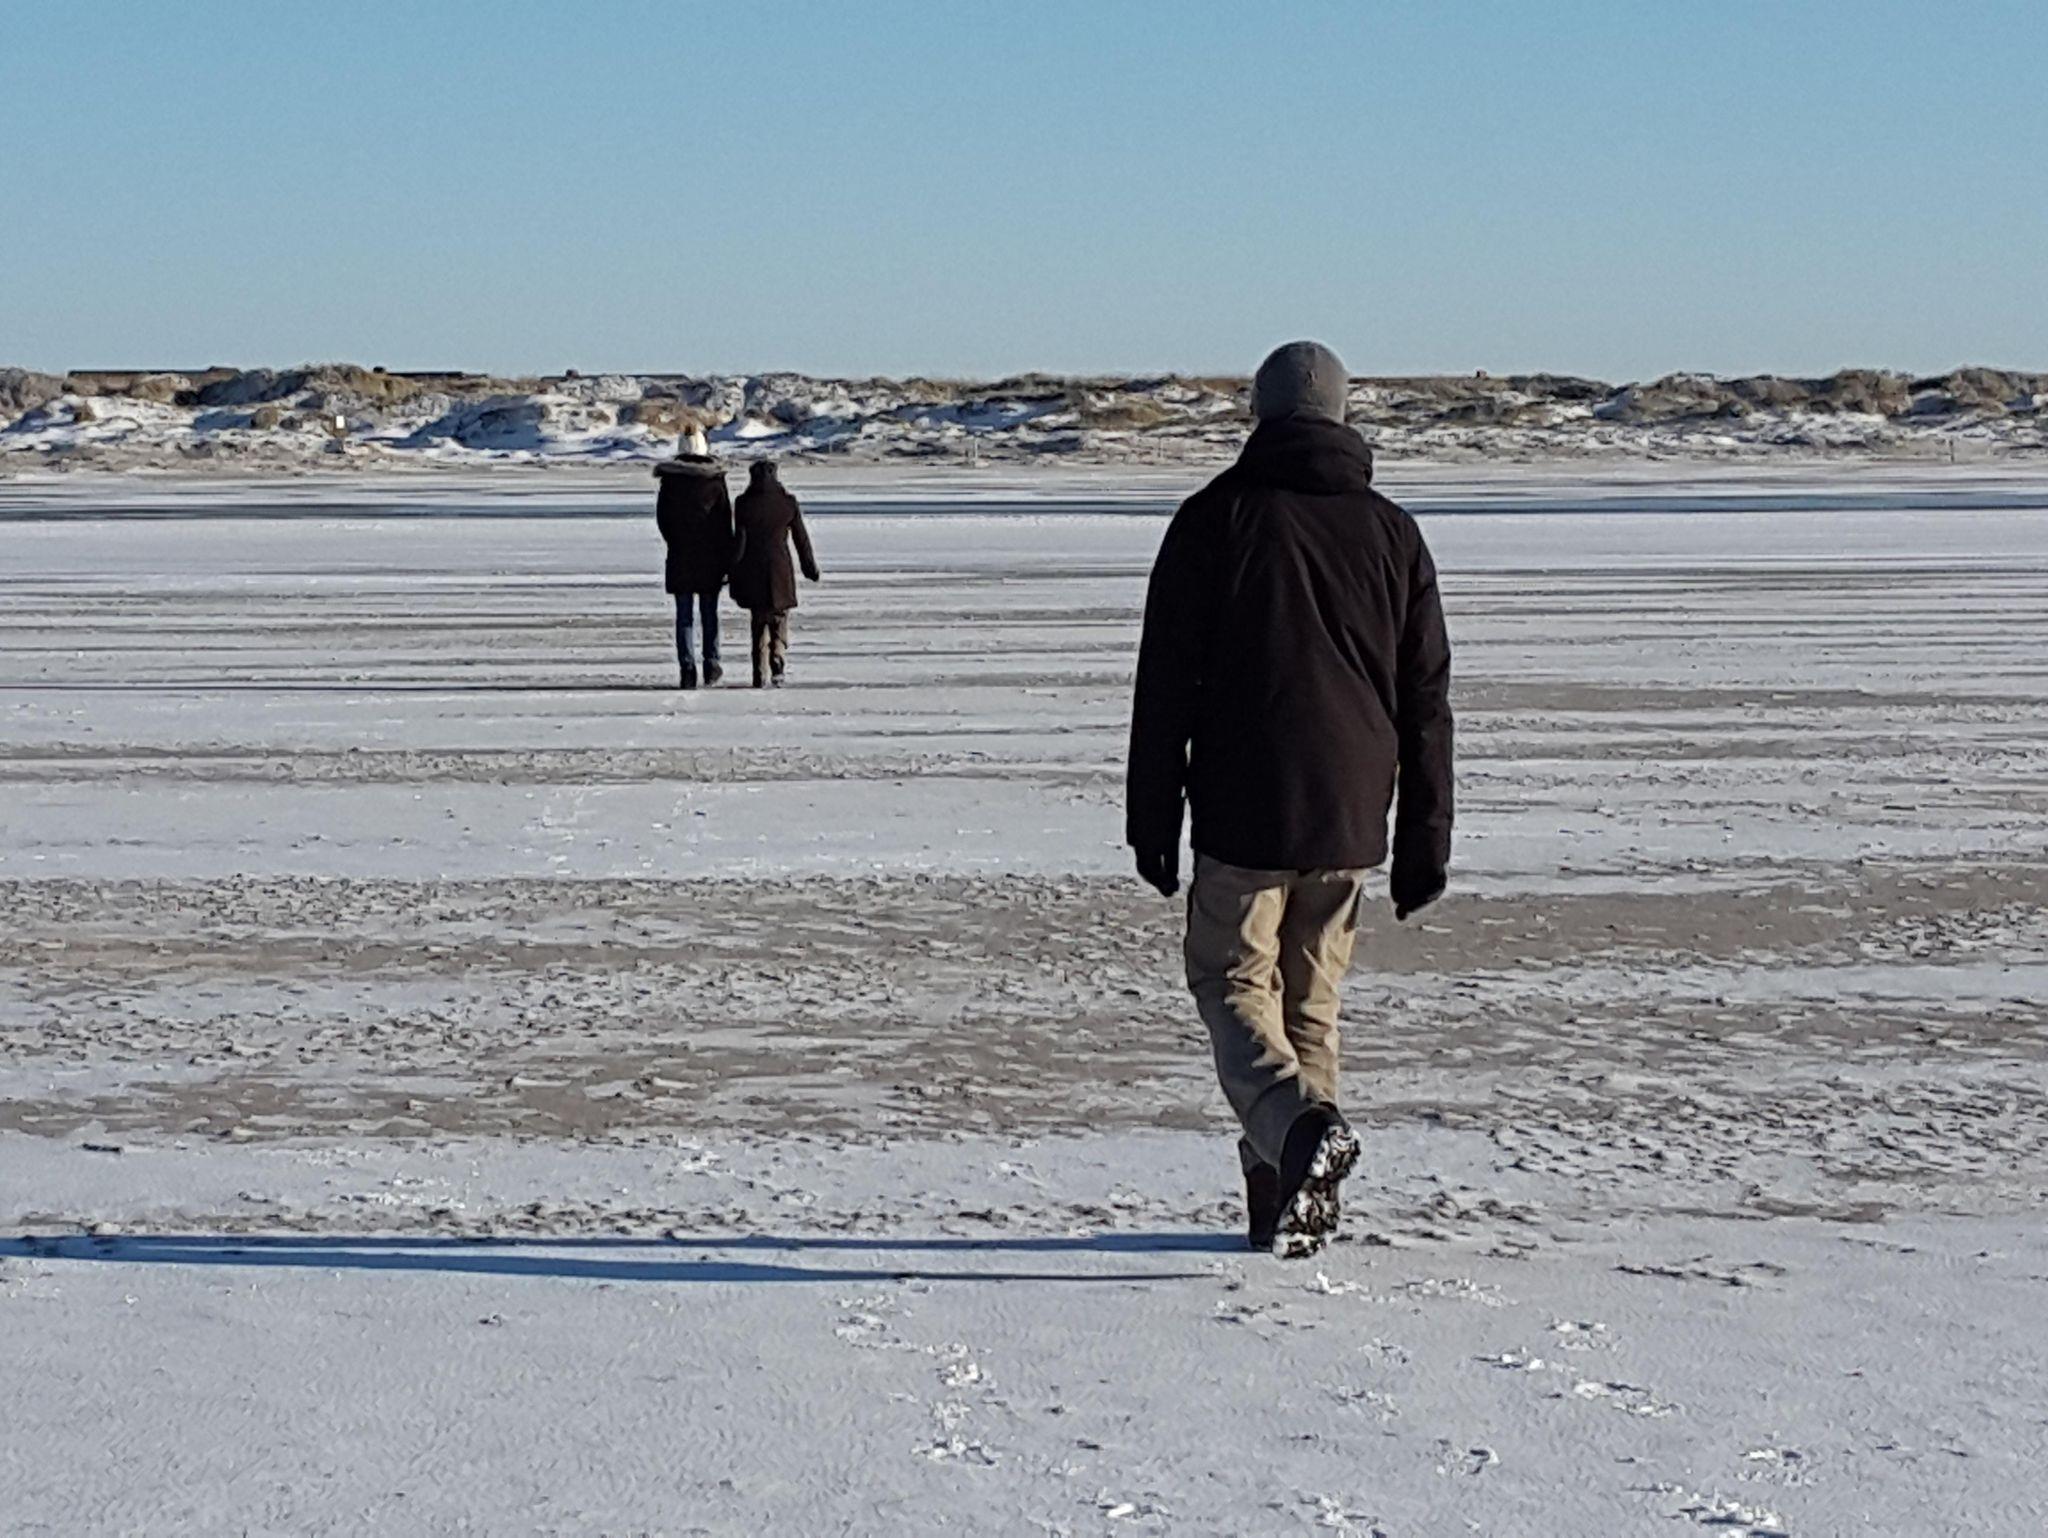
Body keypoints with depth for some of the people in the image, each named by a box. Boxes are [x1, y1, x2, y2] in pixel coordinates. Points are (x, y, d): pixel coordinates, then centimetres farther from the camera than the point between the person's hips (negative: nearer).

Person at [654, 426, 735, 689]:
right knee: (709, 612, 12)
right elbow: (725, 520, -2)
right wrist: (727, 558, 3)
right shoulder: (715, 478, -4)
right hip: (710, 556, 0)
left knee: (684, 615, 2)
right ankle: (711, 665, 15)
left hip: (680, 557, 0)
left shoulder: (669, 477, -3)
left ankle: (687, 668, -5)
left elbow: (661, 516, 2)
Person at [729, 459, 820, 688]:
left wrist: (734, 572, 0)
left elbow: (740, 540, -5)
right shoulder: (788, 502, -1)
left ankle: (761, 674, 6)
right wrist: (810, 567, 15)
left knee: (759, 621, 11)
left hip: (752, 572, 0)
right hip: (780, 569, 0)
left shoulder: (744, 504, -4)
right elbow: (801, 538, 4)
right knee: (780, 618, 14)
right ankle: (778, 663, -8)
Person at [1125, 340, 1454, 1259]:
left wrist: (1152, 822, 2)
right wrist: (1425, 842, 12)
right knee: (1312, 1000, 13)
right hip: (1350, 815, 4)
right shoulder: (1392, 533, 7)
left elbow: (1166, 686, -4)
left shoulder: (1215, 519, -3)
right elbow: (1426, 703, 8)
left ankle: (1301, 1124, -22)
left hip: (1243, 811, -3)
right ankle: (1290, 1203, 12)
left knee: (1233, 984, 4)